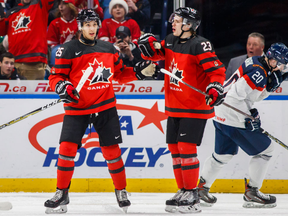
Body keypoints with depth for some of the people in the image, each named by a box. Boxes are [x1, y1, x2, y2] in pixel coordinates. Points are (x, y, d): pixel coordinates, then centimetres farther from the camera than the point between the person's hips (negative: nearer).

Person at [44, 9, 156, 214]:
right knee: (67, 148, -11)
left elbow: (120, 73, 18)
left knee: (112, 149, 4)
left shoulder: (109, 49, 7)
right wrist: (62, 86, -27)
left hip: (105, 106, 3)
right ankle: (62, 194, 0)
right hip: (77, 108, -3)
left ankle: (121, 191, 19)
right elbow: (56, 76, -6)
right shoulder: (69, 49, -6)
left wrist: (138, 71, 3)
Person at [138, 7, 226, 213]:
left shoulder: (200, 45, -17)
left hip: (195, 107, -8)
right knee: (175, 148, 10)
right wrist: (148, 44, -4)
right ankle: (183, 191, 21)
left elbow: (216, 69, -22)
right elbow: (155, 53, 18)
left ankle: (192, 196, -8)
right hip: (174, 107, 8)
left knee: (186, 147, -13)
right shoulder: (171, 41, 7)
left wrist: (215, 88, -38)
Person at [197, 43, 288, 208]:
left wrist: (272, 85, 0)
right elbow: (236, 96, -26)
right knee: (265, 150, 1)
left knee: (223, 155, 24)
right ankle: (252, 192, 5)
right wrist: (248, 118, -21)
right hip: (234, 119, -10)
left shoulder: (256, 63, 10)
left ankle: (202, 187, 30)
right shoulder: (258, 72, -21)